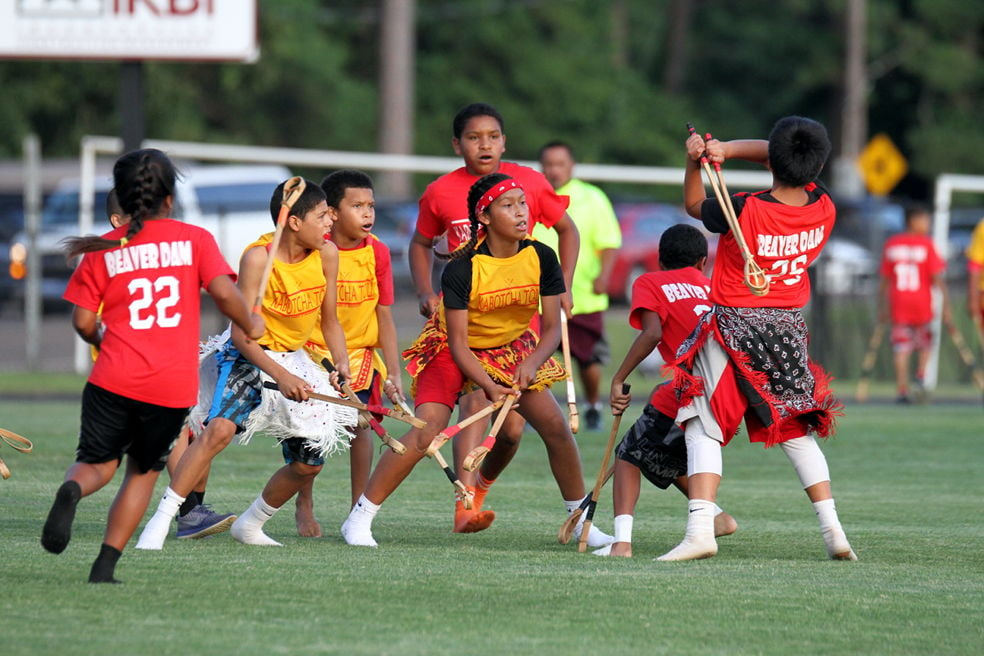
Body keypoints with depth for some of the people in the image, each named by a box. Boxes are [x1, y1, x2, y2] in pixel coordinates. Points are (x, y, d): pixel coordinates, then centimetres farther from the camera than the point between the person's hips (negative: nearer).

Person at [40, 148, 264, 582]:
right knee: (144, 471, 16)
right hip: (173, 384, 0)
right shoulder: (194, 239, 3)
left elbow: (82, 322, 3)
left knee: (97, 462, 9)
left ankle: (72, 491, -28)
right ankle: (106, 565, 8)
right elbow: (224, 292, -8)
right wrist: (250, 325, 11)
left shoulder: (102, 250, 6)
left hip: (114, 379, 0)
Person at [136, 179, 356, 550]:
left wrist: (342, 363, -8)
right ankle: (159, 524, -28)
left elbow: (329, 321, 8)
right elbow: (241, 334, -23)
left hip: (294, 362, 6)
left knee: (309, 463, 4)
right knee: (219, 428, -30)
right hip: (248, 357, -6)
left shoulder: (327, 254, -6)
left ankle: (250, 525, 28)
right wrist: (280, 376, -31)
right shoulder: (258, 258, -22)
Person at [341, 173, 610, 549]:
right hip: (451, 352, -5)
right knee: (425, 435, -20)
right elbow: (458, 344, -23)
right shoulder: (462, 269, -26)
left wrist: (531, 364, -27)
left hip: (512, 349, 5)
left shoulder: (541, 258, -14)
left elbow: (552, 328, -9)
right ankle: (359, 520, -12)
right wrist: (491, 387, -33)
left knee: (556, 426, -4)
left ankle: (581, 521, 13)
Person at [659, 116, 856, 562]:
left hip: (733, 330, -5)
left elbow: (693, 204, 0)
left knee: (705, 427, -4)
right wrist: (726, 149, -7)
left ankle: (700, 529, -20)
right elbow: (785, 159, 5)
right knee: (797, 431, 18)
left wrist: (694, 160, -1)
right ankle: (832, 529, 12)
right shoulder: (824, 209, -8)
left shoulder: (743, 211, -22)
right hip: (788, 331, 5)